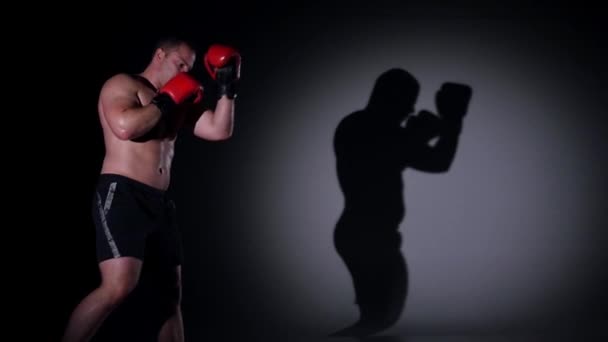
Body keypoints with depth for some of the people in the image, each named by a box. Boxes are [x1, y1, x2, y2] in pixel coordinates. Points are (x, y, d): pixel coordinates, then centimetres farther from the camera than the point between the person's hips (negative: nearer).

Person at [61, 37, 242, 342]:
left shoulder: (178, 102, 20)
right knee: (119, 287, -23)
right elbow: (125, 127, -20)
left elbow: (220, 130, 14)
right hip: (121, 195, -9)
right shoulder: (123, 85, 0)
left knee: (172, 293, 10)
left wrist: (227, 88, 6)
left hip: (159, 202, 9)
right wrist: (165, 103, -8)